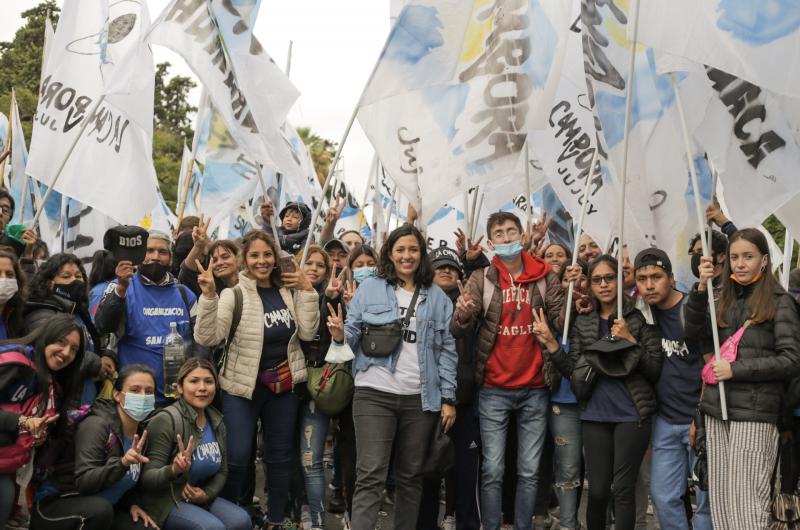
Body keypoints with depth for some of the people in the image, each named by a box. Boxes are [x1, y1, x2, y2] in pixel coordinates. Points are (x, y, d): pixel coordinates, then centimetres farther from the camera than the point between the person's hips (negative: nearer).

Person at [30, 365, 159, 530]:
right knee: (100, 509, -36)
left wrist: (132, 504, -1)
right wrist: (122, 463, -41)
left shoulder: (141, 433, 4)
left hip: (100, 509, 6)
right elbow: (83, 481, -28)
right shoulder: (96, 424, -19)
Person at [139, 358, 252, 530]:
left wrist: (207, 493, -5)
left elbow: (222, 471, 15)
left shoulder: (217, 423, 5)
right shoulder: (166, 420, -16)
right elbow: (147, 478, -17)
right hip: (164, 501, -6)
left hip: (199, 497, 6)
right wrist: (173, 470, -37)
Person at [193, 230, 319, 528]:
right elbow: (207, 338, -19)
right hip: (242, 386, -4)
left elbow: (307, 333, -4)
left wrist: (307, 290, -10)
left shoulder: (289, 291, 2)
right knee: (238, 457, -5)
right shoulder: (234, 294, -10)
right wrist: (209, 296, -30)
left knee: (280, 455, 14)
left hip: (284, 385, 4)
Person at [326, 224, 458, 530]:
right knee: (370, 477, -9)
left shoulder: (437, 298, 9)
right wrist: (340, 336, -21)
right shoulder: (369, 289, 4)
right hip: (375, 394, -2)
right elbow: (354, 333, 3)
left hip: (421, 398, 3)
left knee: (411, 476, 13)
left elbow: (447, 349, 7)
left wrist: (448, 398, 2)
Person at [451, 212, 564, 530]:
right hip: (493, 389, -1)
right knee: (493, 470, 2)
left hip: (534, 389, 1)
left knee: (529, 471, 9)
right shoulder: (481, 279, 1)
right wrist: (463, 316, -29)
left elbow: (561, 323, -1)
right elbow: (459, 332, -6)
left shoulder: (545, 277, 3)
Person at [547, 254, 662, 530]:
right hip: (595, 416, 3)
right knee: (598, 491, 4)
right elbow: (574, 371, 5)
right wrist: (550, 343, -6)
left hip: (631, 414, -3)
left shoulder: (640, 318, 0)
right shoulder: (582, 323, 10)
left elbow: (655, 370, -3)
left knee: (623, 490, -2)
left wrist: (629, 340, -15)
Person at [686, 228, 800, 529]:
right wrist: (701, 286, -7)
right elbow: (694, 330, 4)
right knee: (719, 498, 9)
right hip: (717, 412, 6)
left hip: (754, 414, -6)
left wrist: (736, 370, -12)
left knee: (746, 503, -7)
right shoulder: (727, 301, 14)